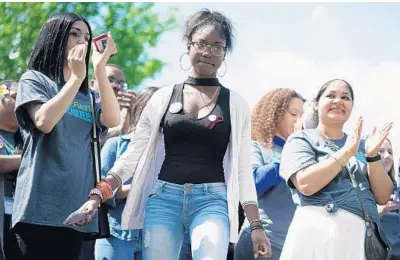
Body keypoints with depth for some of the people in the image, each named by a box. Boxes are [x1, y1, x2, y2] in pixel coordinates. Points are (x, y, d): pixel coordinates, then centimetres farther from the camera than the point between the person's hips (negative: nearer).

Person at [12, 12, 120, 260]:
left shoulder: (87, 95, 20)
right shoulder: (34, 79, 6)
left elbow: (112, 120, 1)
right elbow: (44, 121, -13)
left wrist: (99, 69, -4)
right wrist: (76, 77, -11)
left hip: (77, 205, 5)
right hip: (43, 203, -5)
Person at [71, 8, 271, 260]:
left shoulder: (237, 105, 8)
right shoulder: (163, 97, 10)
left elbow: (243, 169, 9)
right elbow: (134, 154, 8)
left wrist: (256, 225, 3)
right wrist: (98, 195, -5)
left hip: (211, 199, -1)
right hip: (164, 197, 1)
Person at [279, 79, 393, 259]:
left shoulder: (361, 145, 15)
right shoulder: (301, 140, 4)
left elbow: (383, 197, 8)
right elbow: (306, 184, -13)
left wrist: (372, 155, -5)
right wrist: (346, 152, -12)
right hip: (319, 229, -4)